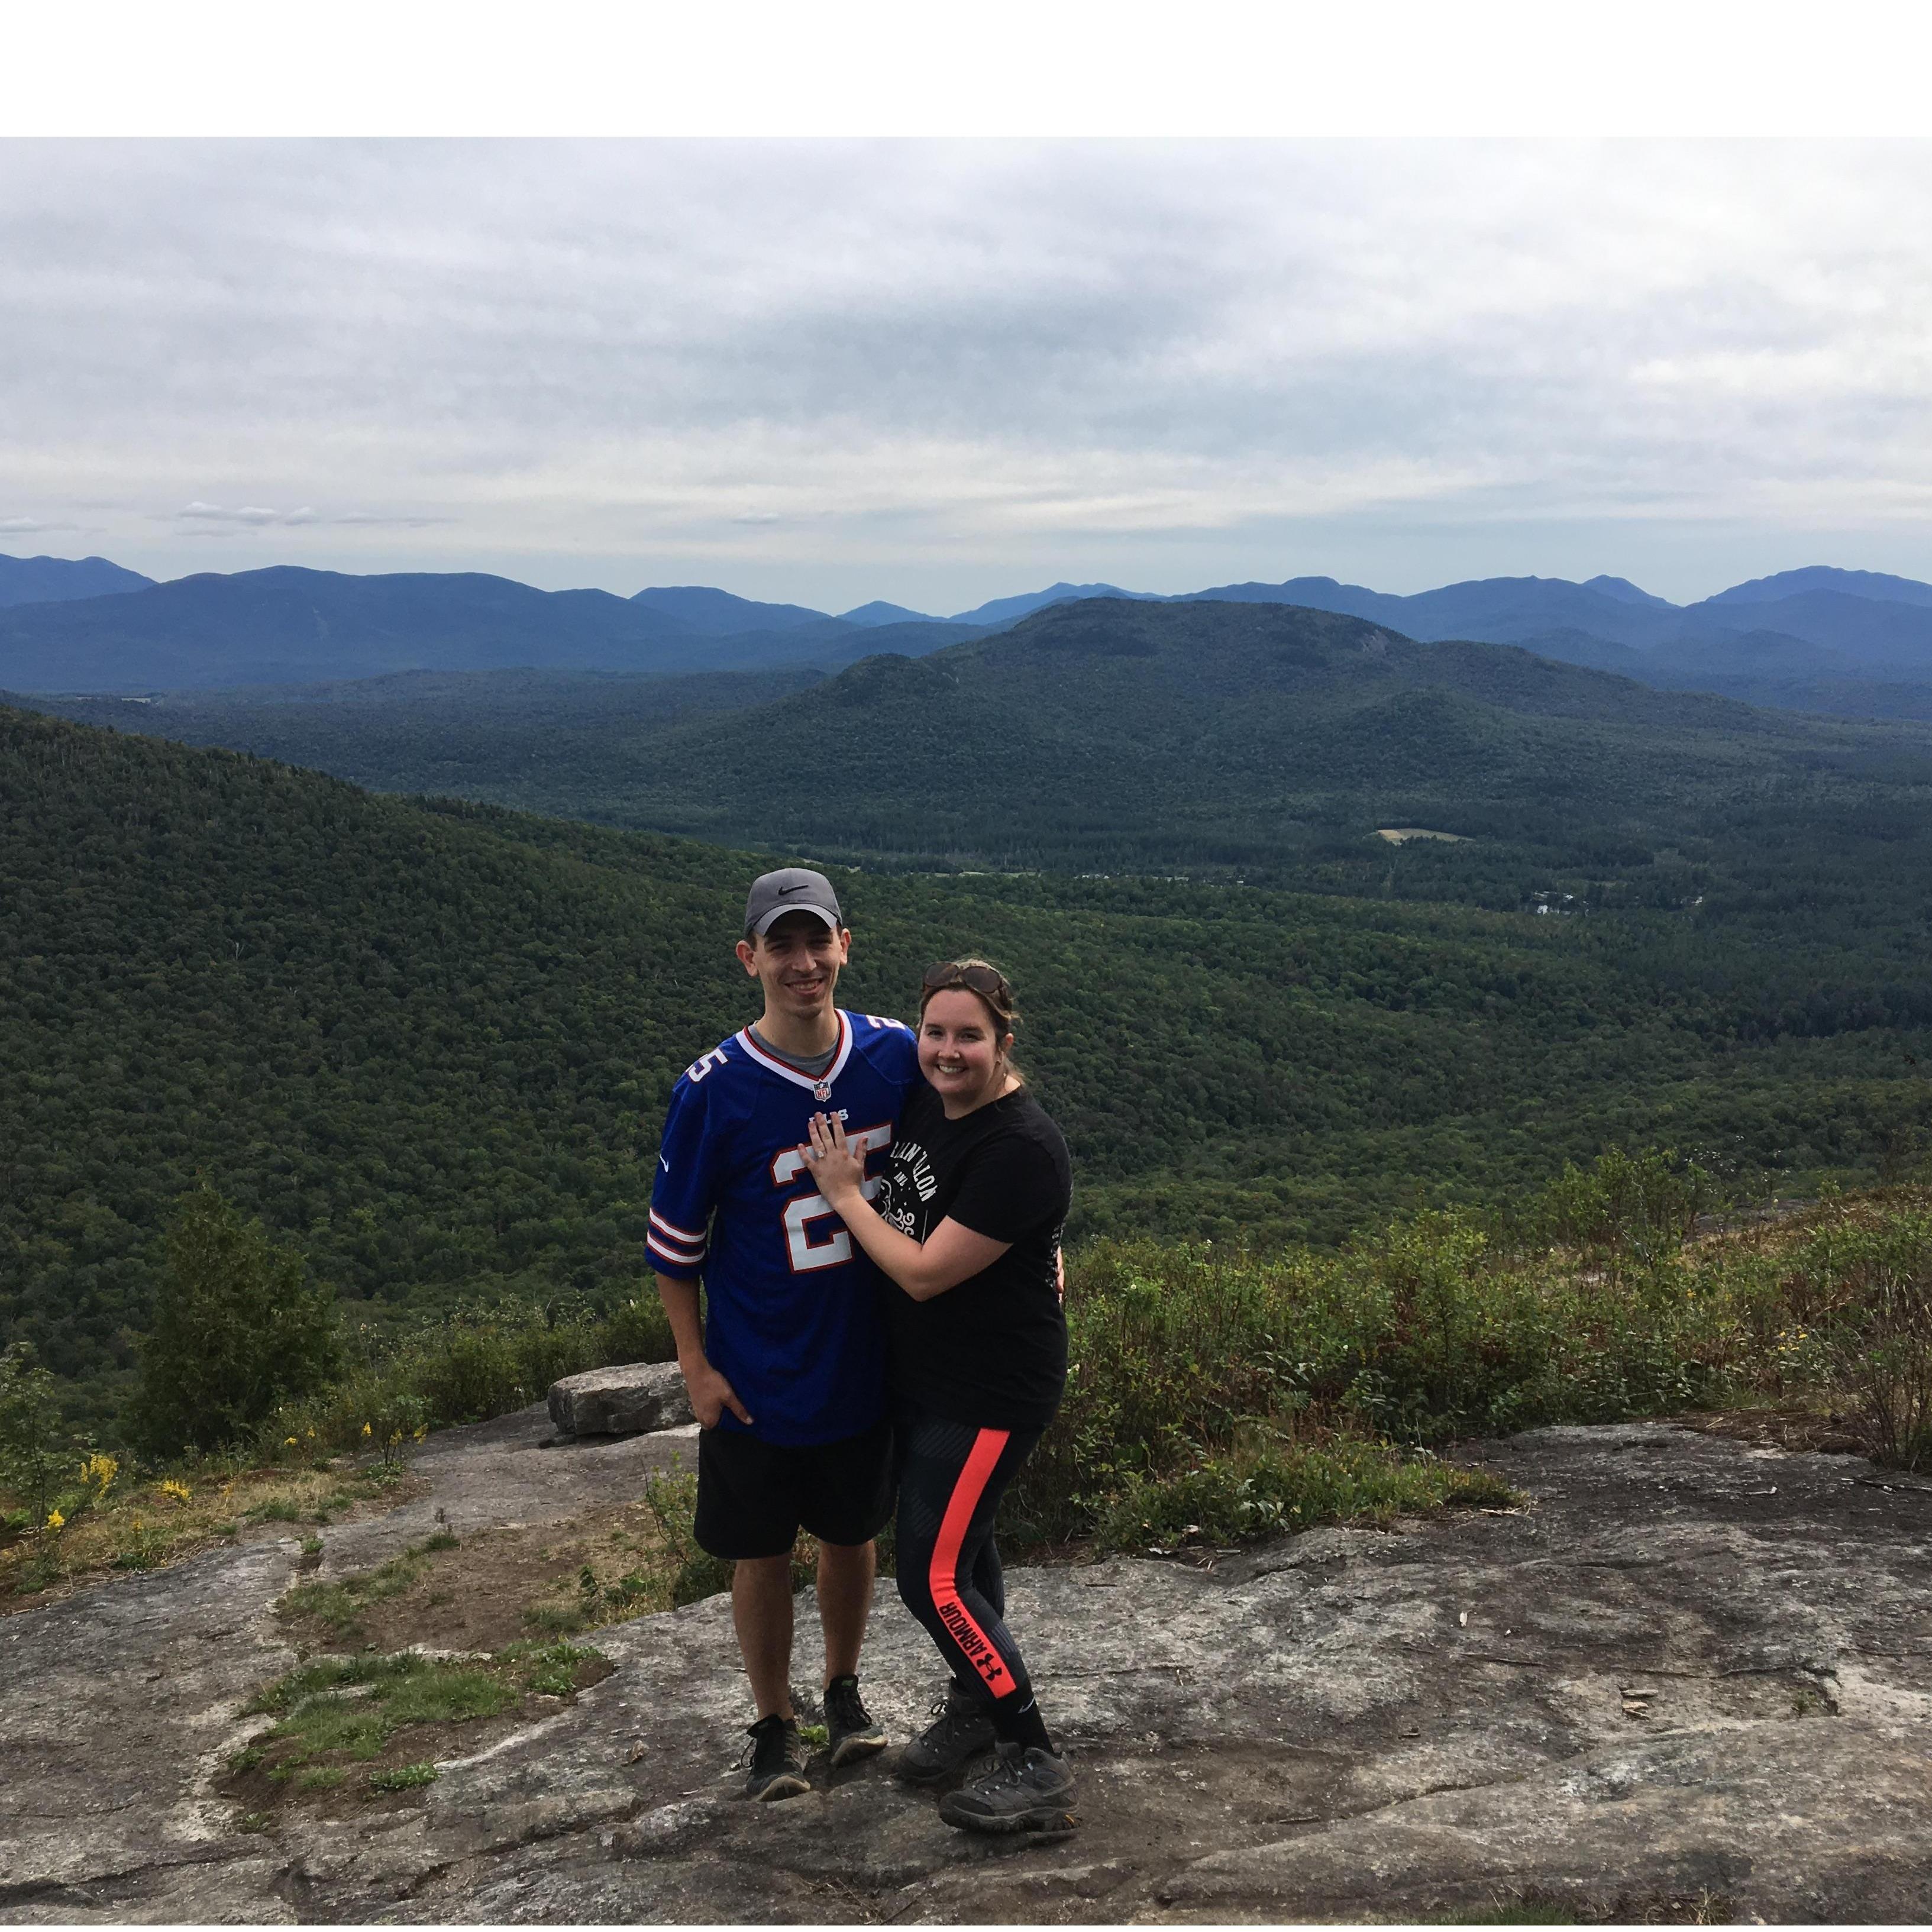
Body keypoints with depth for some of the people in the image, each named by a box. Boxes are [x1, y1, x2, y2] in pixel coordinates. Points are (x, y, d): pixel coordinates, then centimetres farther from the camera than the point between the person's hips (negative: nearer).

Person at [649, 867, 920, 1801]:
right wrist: (695, 1364, -7)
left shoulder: (896, 1055, -8)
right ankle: (775, 1726, 33)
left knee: (851, 1537, 20)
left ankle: (844, 1691, 44)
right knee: (762, 1555, 11)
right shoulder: (712, 1090, -17)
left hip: (866, 1362, 3)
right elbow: (674, 1240, -7)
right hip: (756, 1379, -3)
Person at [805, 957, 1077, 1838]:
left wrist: (844, 1192, -15)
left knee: (936, 1578, -7)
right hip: (921, 1376, 9)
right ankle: (975, 1707, 43)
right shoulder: (924, 1096, -1)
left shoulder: (1019, 1149, -27)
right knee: (960, 1542, 22)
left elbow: (925, 1272, -24)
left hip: (989, 1393, -9)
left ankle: (1037, 1769, 6)